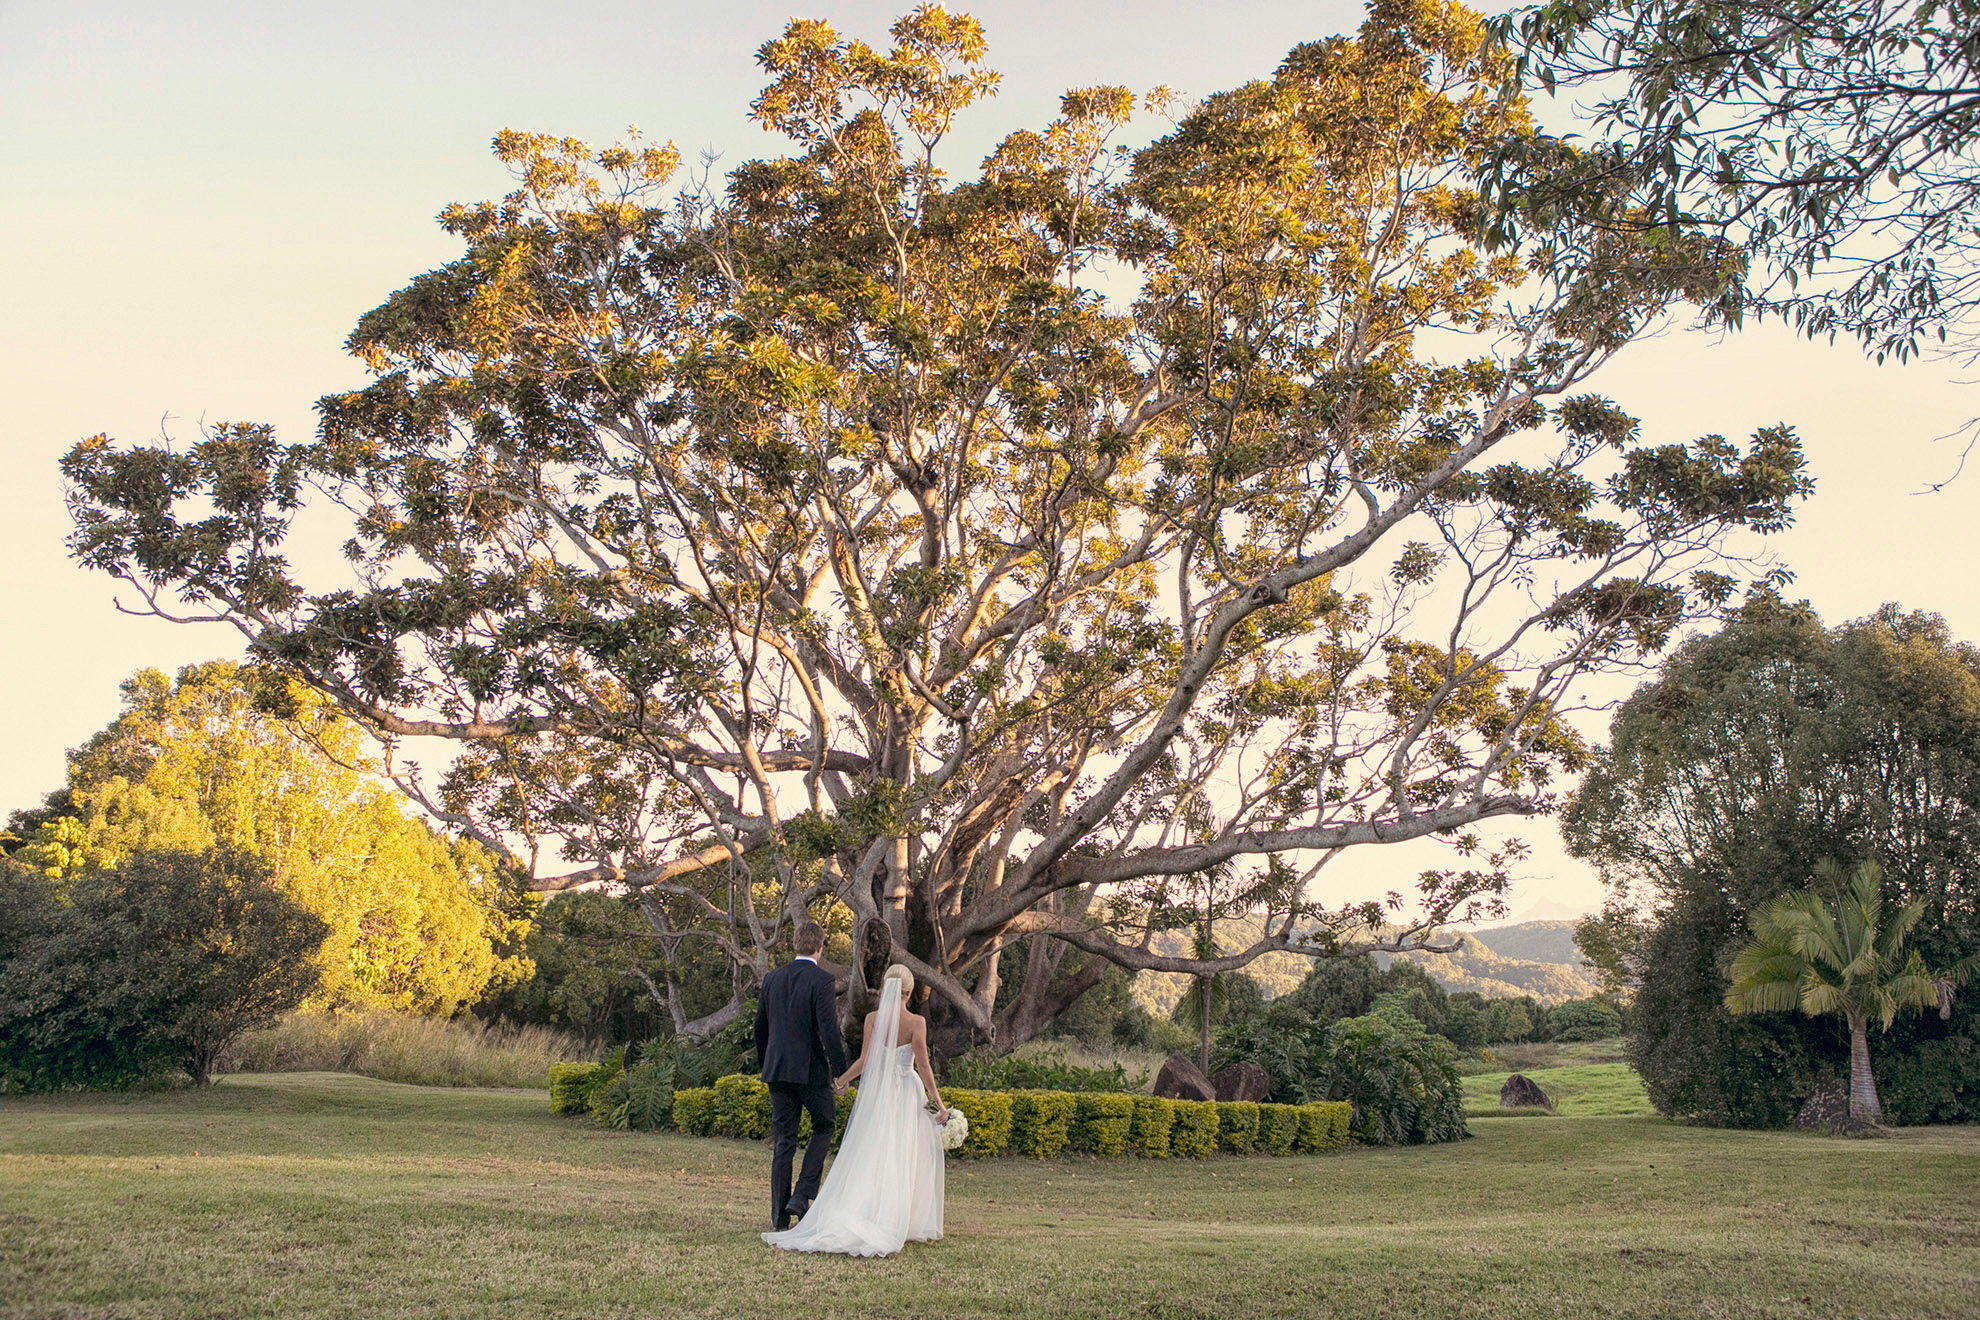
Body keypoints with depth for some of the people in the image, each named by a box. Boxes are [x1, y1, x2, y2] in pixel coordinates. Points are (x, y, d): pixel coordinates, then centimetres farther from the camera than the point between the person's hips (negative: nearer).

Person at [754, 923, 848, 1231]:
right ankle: (802, 1195, 2)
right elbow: (829, 1030, -17)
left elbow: (760, 1027, 15)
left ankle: (779, 1216, 10)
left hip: (777, 1069, 5)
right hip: (811, 1070, -5)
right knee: (824, 1127, 15)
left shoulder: (772, 978, 7)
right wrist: (841, 1070, -10)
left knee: (783, 1141, 10)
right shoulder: (821, 980, -11)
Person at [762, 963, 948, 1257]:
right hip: (906, 1093, -2)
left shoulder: (873, 1018, -3)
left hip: (875, 1091, 2)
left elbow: (864, 1061, -6)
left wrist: (842, 1081, 11)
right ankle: (909, 1224, 6)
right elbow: (923, 1066, -11)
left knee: (870, 1158, 7)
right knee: (903, 1159, 6)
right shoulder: (917, 1022, -8)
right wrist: (938, 1102, -5)